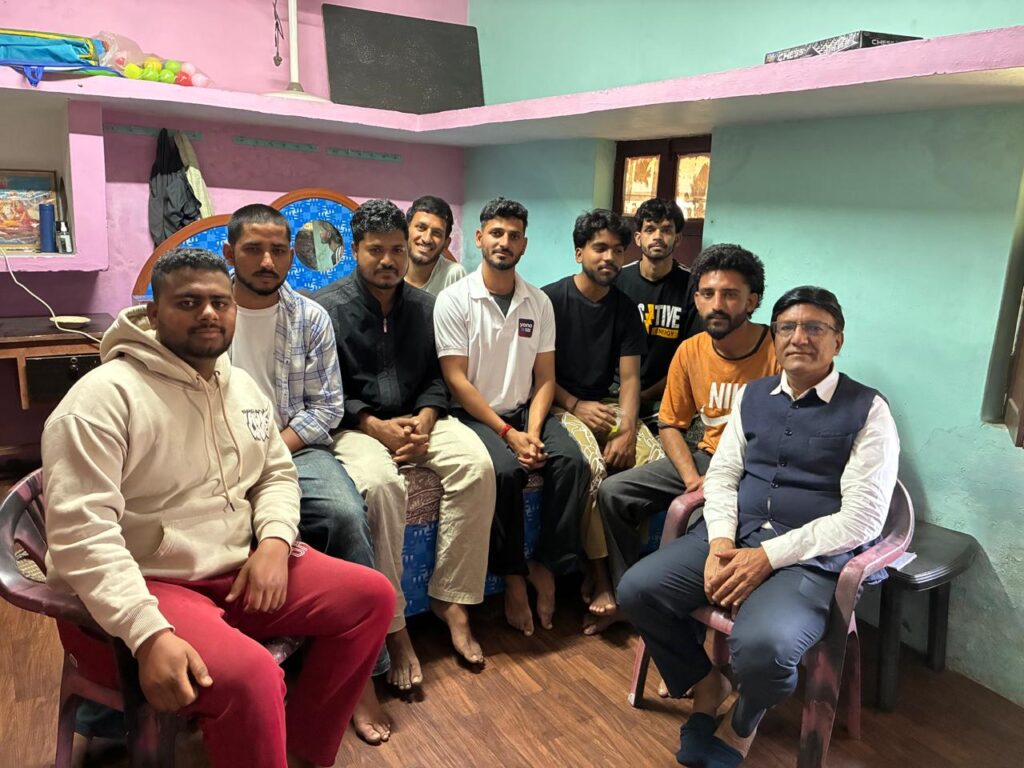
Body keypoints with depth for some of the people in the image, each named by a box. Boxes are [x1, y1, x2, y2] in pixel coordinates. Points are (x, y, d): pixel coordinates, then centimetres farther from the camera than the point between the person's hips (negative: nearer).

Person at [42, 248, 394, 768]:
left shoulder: (243, 387, 9)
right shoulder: (104, 397, -15)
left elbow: (277, 474, 16)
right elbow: (81, 533, -22)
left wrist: (275, 541, -6)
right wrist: (148, 633, -31)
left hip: (238, 569, 8)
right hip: (146, 585, -7)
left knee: (372, 595, -1)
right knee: (249, 674, -34)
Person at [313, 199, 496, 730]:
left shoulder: (424, 306, 11)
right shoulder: (328, 307, -3)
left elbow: (436, 377, 9)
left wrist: (425, 422, -10)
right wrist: (377, 426, -18)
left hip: (417, 418, 4)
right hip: (355, 424, -4)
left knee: (477, 466, -23)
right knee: (380, 484, -35)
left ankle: (450, 597, -13)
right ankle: (392, 626, -23)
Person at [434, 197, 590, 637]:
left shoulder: (539, 303, 8)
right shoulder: (454, 300, -4)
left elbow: (545, 377, 6)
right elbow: (456, 379, -10)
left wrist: (532, 431, -12)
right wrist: (507, 433, -16)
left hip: (525, 411, 4)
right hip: (475, 415, -4)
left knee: (572, 463, -22)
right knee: (506, 469, -31)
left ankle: (545, 566, -5)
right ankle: (512, 576, -10)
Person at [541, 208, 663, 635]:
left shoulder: (625, 308, 9)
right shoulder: (552, 299, -3)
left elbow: (629, 377, 2)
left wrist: (627, 429, -14)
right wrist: (577, 406, -16)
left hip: (604, 403, 4)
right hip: (560, 405, -4)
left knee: (653, 459, -23)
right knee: (591, 464, -32)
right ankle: (599, 579, -18)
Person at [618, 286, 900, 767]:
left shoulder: (867, 410, -3)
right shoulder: (751, 396, 13)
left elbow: (862, 517, -10)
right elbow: (721, 474, 11)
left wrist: (769, 557, -18)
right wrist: (720, 543, -9)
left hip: (811, 556, -5)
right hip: (736, 535, 5)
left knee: (762, 645, -32)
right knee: (638, 589, -14)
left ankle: (741, 724, 6)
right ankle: (704, 684, 14)